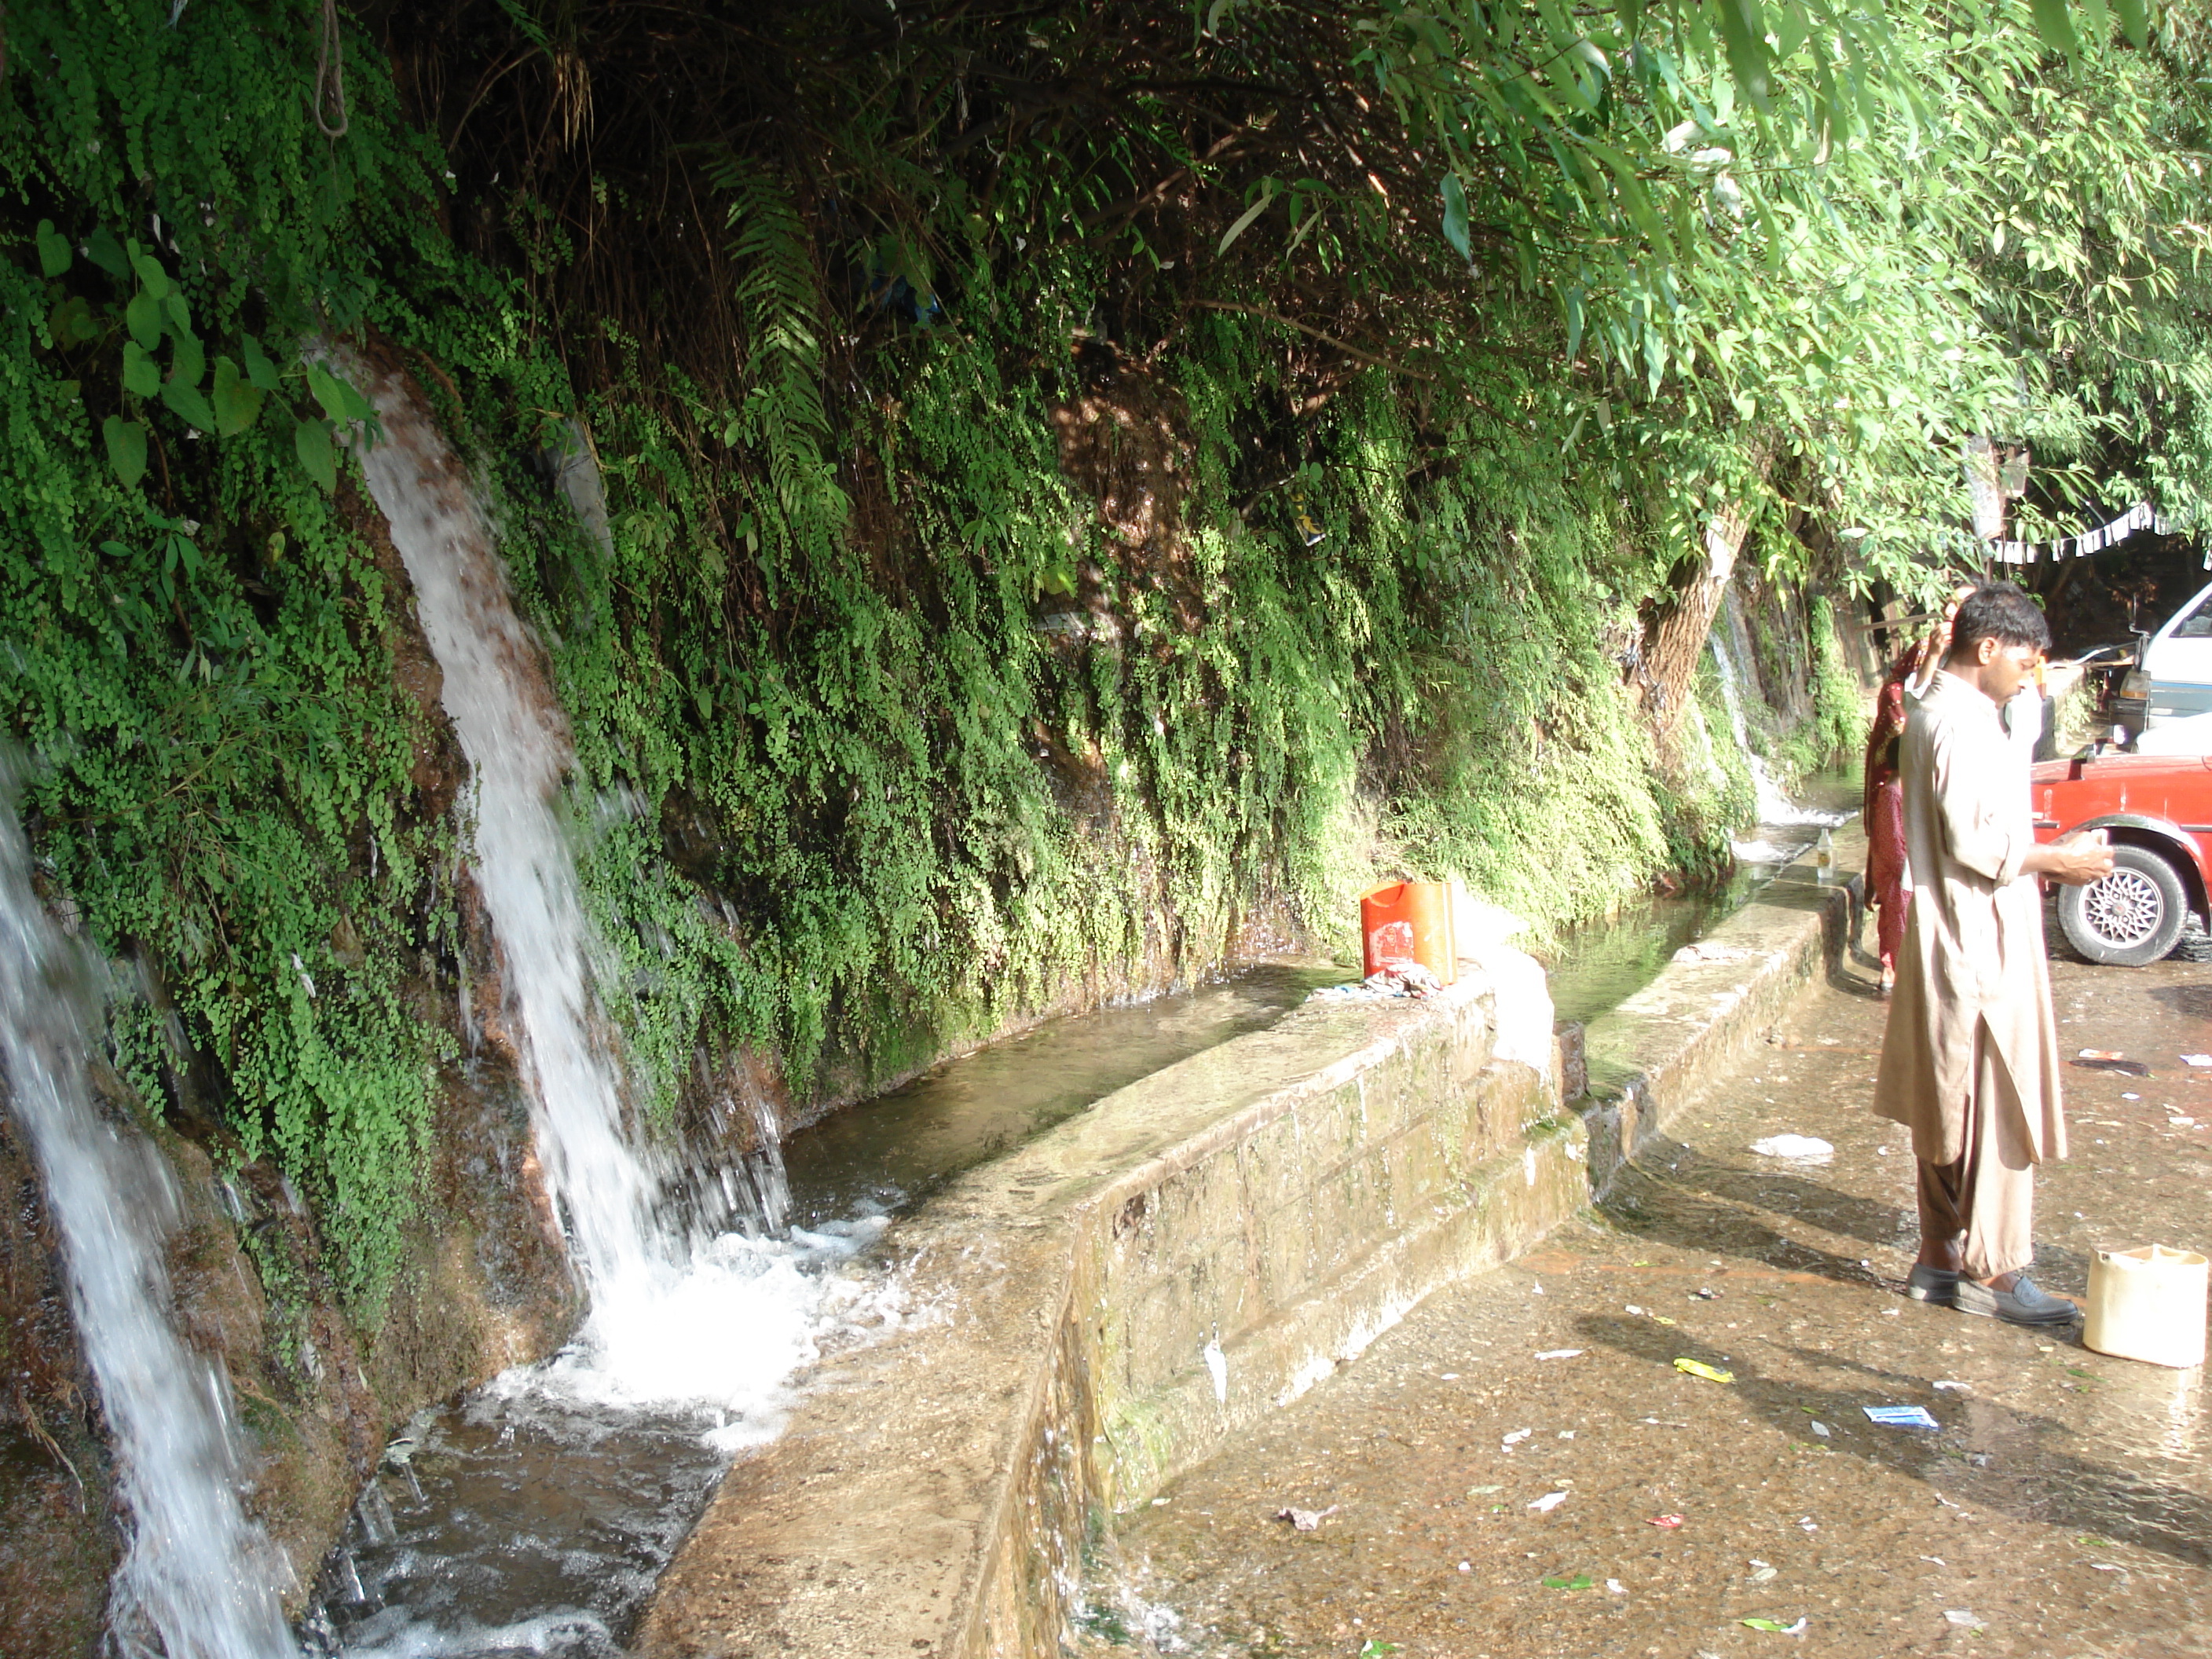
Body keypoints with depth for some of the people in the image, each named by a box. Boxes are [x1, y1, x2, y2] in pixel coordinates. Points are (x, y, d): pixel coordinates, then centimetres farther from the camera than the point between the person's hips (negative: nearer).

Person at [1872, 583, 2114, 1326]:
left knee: (1949, 1110, 13)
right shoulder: (1962, 723, -16)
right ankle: (1992, 1272, 4)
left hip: (1955, 942, 10)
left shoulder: (1933, 714, 16)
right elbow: (1974, 843, -22)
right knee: (1998, 1106, -3)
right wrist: (2057, 859, -11)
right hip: (1981, 946, -10)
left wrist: (2039, 864, 16)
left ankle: (1939, 1260, 20)